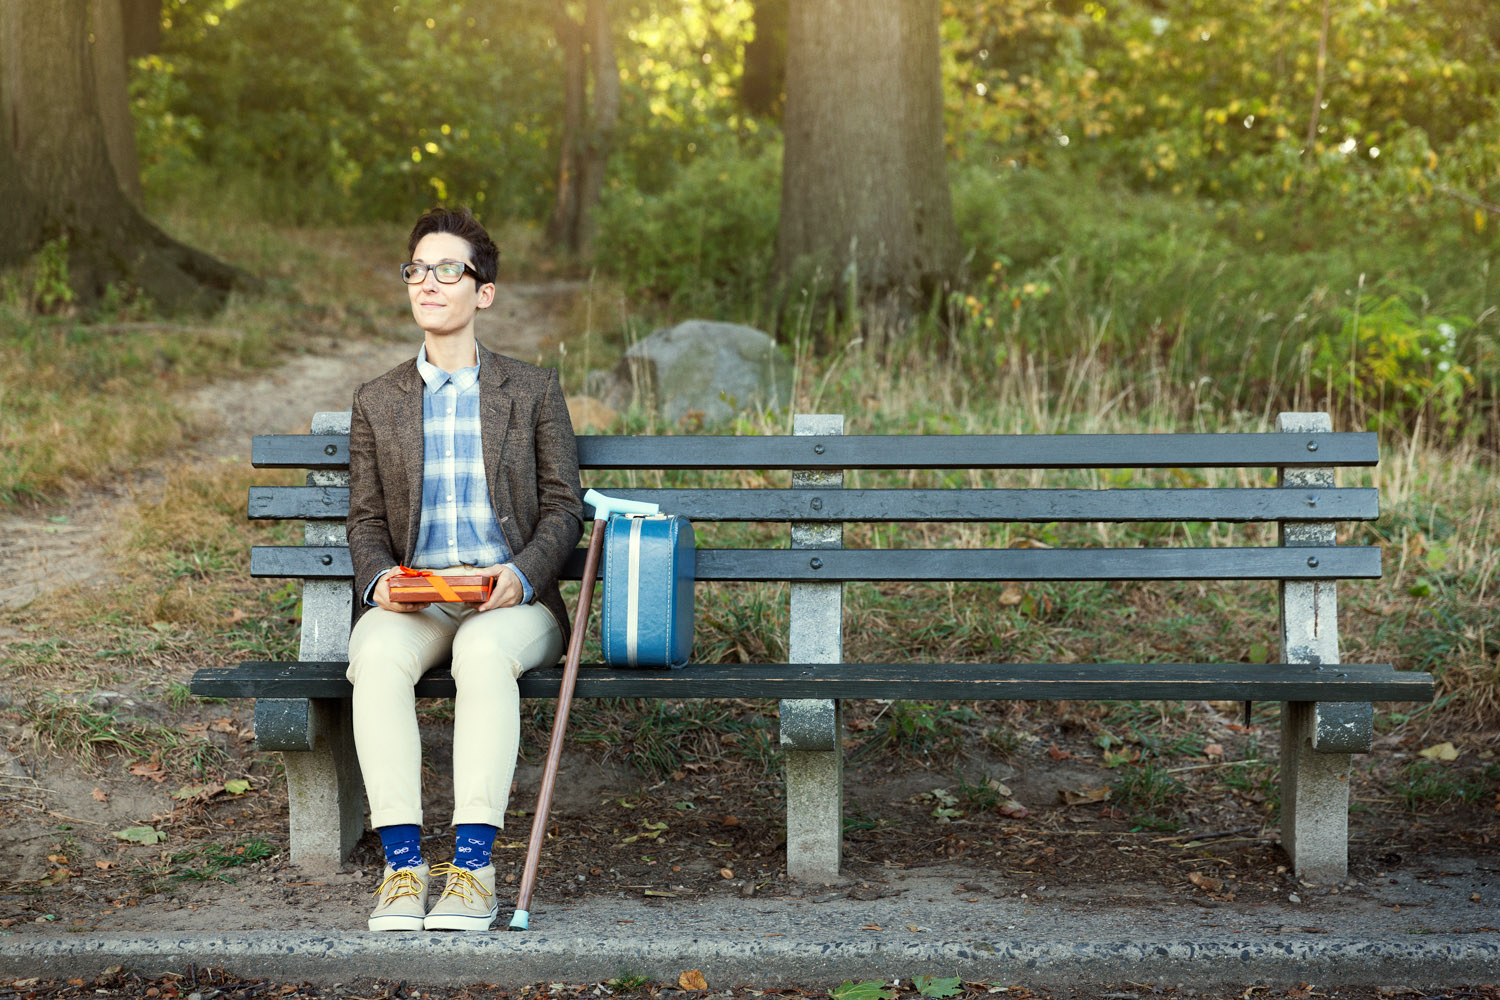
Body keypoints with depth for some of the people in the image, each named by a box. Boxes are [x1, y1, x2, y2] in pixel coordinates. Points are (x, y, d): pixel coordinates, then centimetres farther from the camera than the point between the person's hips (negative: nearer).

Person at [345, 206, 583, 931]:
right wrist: (380, 579, -10)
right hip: (411, 601, 2)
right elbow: (364, 520, 13)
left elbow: (563, 508, 7)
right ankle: (402, 865, -33)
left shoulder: (533, 391, 12)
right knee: (378, 654, -34)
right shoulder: (377, 403, 17)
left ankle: (473, 866, -37)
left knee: (483, 651, -37)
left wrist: (522, 574, -14)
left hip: (510, 601, -2)